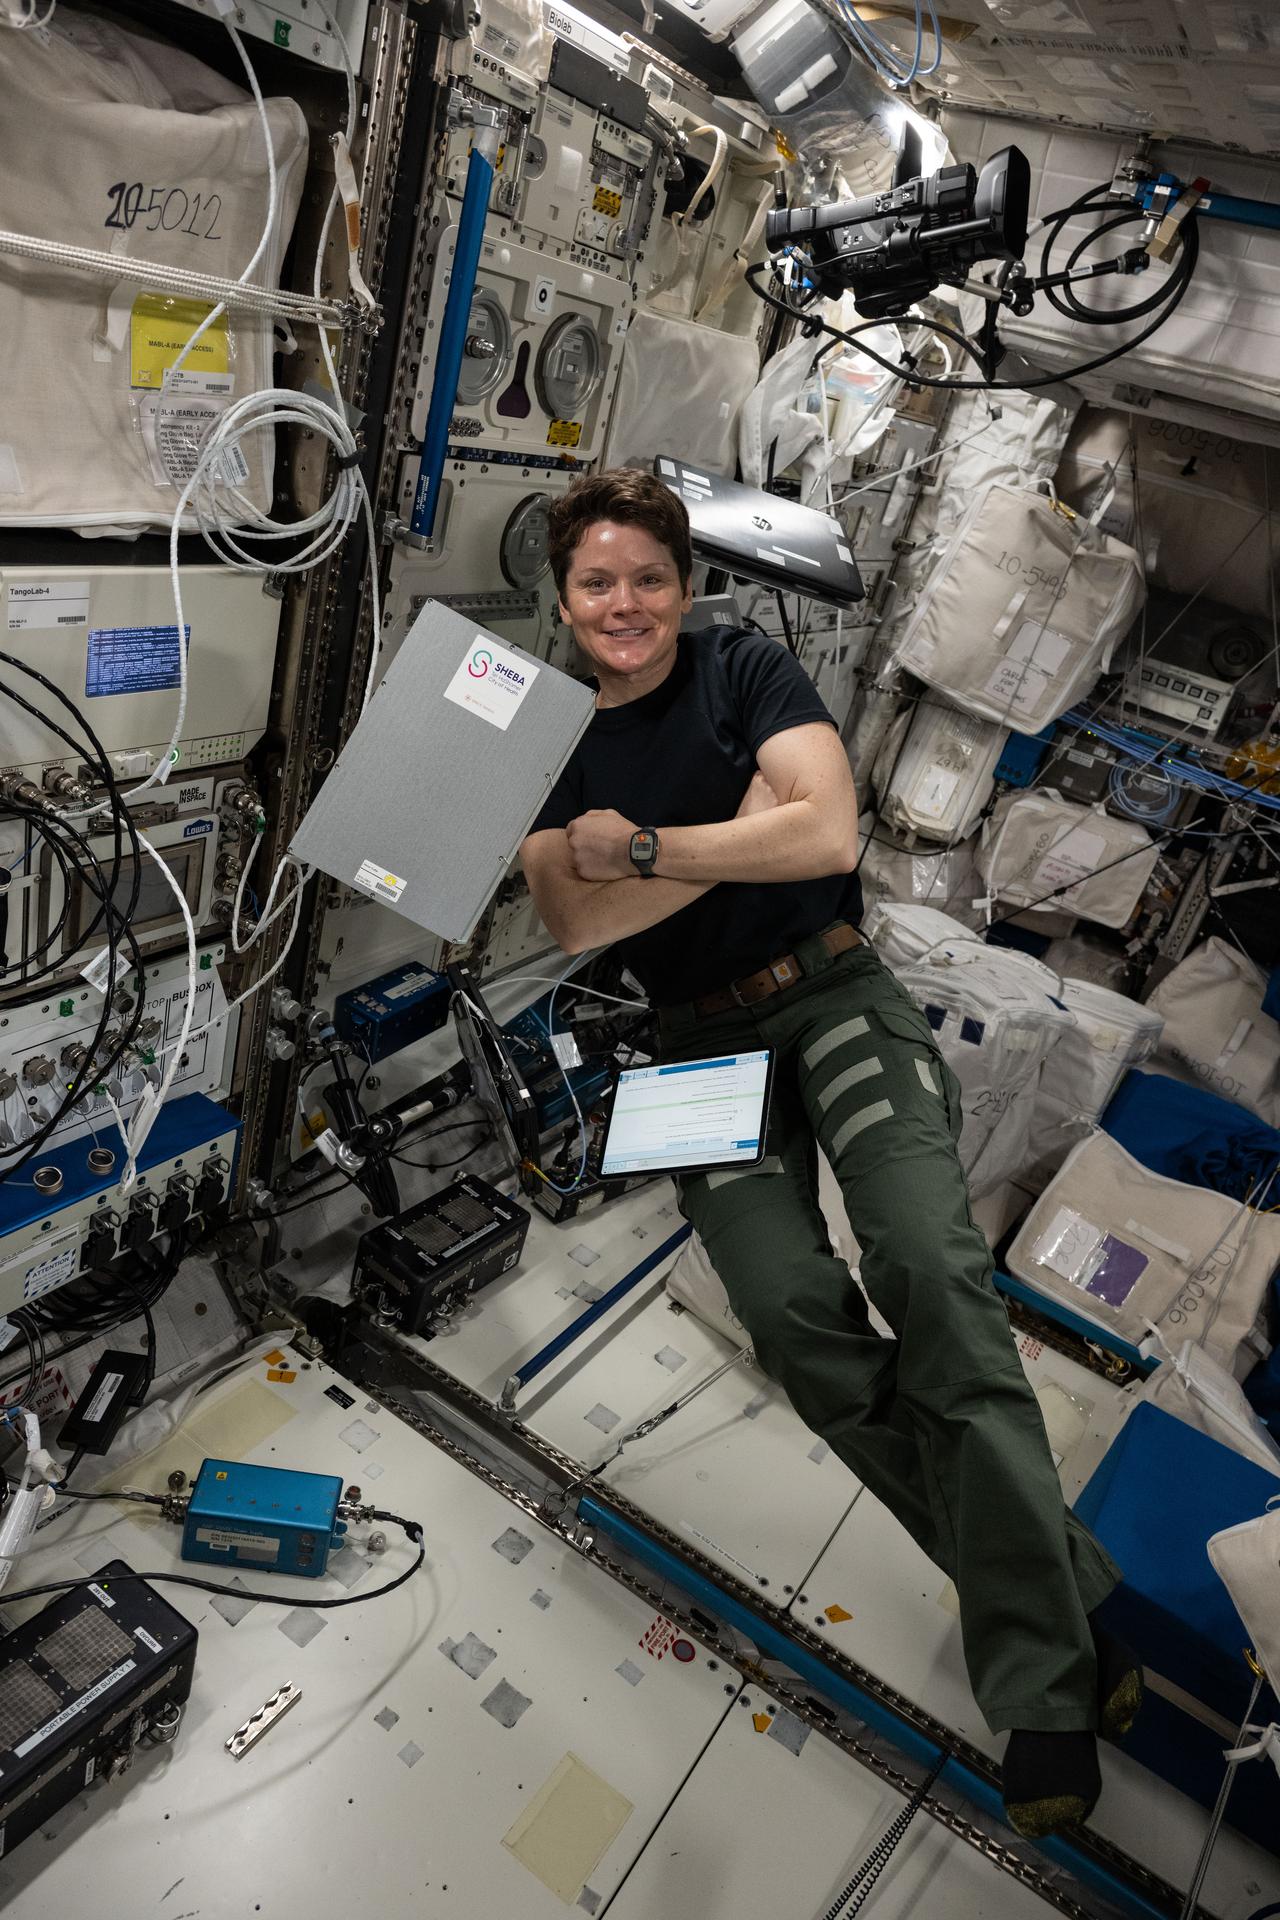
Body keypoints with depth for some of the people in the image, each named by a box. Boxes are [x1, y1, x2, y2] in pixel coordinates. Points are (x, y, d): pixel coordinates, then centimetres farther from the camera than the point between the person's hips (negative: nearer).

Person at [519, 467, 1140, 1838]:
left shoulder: (748, 673, 1)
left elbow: (827, 835, -14)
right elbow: (578, 923, -5)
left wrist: (642, 846, -10)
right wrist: (740, 825, -10)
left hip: (835, 993, -2)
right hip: (704, 1041, 2)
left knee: (931, 1268, -24)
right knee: (794, 1311, -19)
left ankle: (1041, 1685, -16)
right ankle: (1062, 1603, -4)